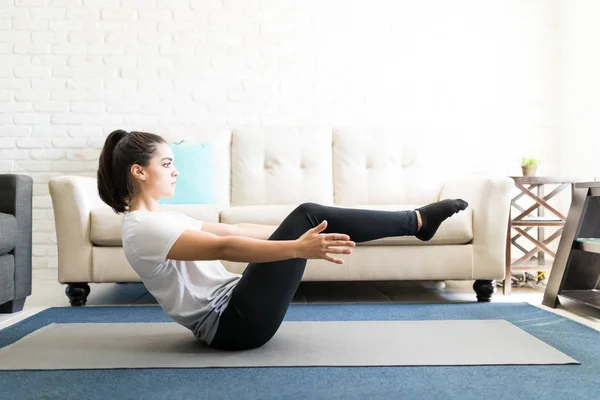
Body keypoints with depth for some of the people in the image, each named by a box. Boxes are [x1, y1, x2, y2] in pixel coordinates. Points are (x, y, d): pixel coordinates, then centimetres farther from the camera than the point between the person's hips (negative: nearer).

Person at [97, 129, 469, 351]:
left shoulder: (159, 218, 16)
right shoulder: (143, 229, -15)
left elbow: (234, 229, 18)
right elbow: (224, 247, -28)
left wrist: (294, 233, 18)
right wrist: (297, 247, -35)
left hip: (232, 309, 9)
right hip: (232, 323, -9)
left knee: (307, 218, 0)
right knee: (308, 214, -14)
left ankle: (415, 220, 9)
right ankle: (417, 220, -2)